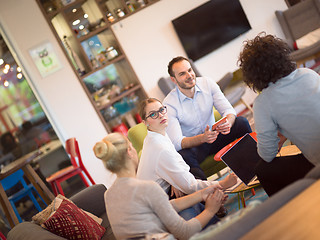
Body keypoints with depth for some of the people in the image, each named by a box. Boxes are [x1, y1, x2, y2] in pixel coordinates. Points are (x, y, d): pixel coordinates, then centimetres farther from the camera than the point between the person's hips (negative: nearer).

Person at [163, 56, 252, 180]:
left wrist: (228, 123, -36)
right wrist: (202, 138, -44)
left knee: (241, 122, -20)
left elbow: (229, 110, -11)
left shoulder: (207, 83, -8)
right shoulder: (169, 104, -20)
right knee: (182, 156, -39)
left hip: (214, 135, 4)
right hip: (191, 145, -4)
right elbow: (176, 142, -26)